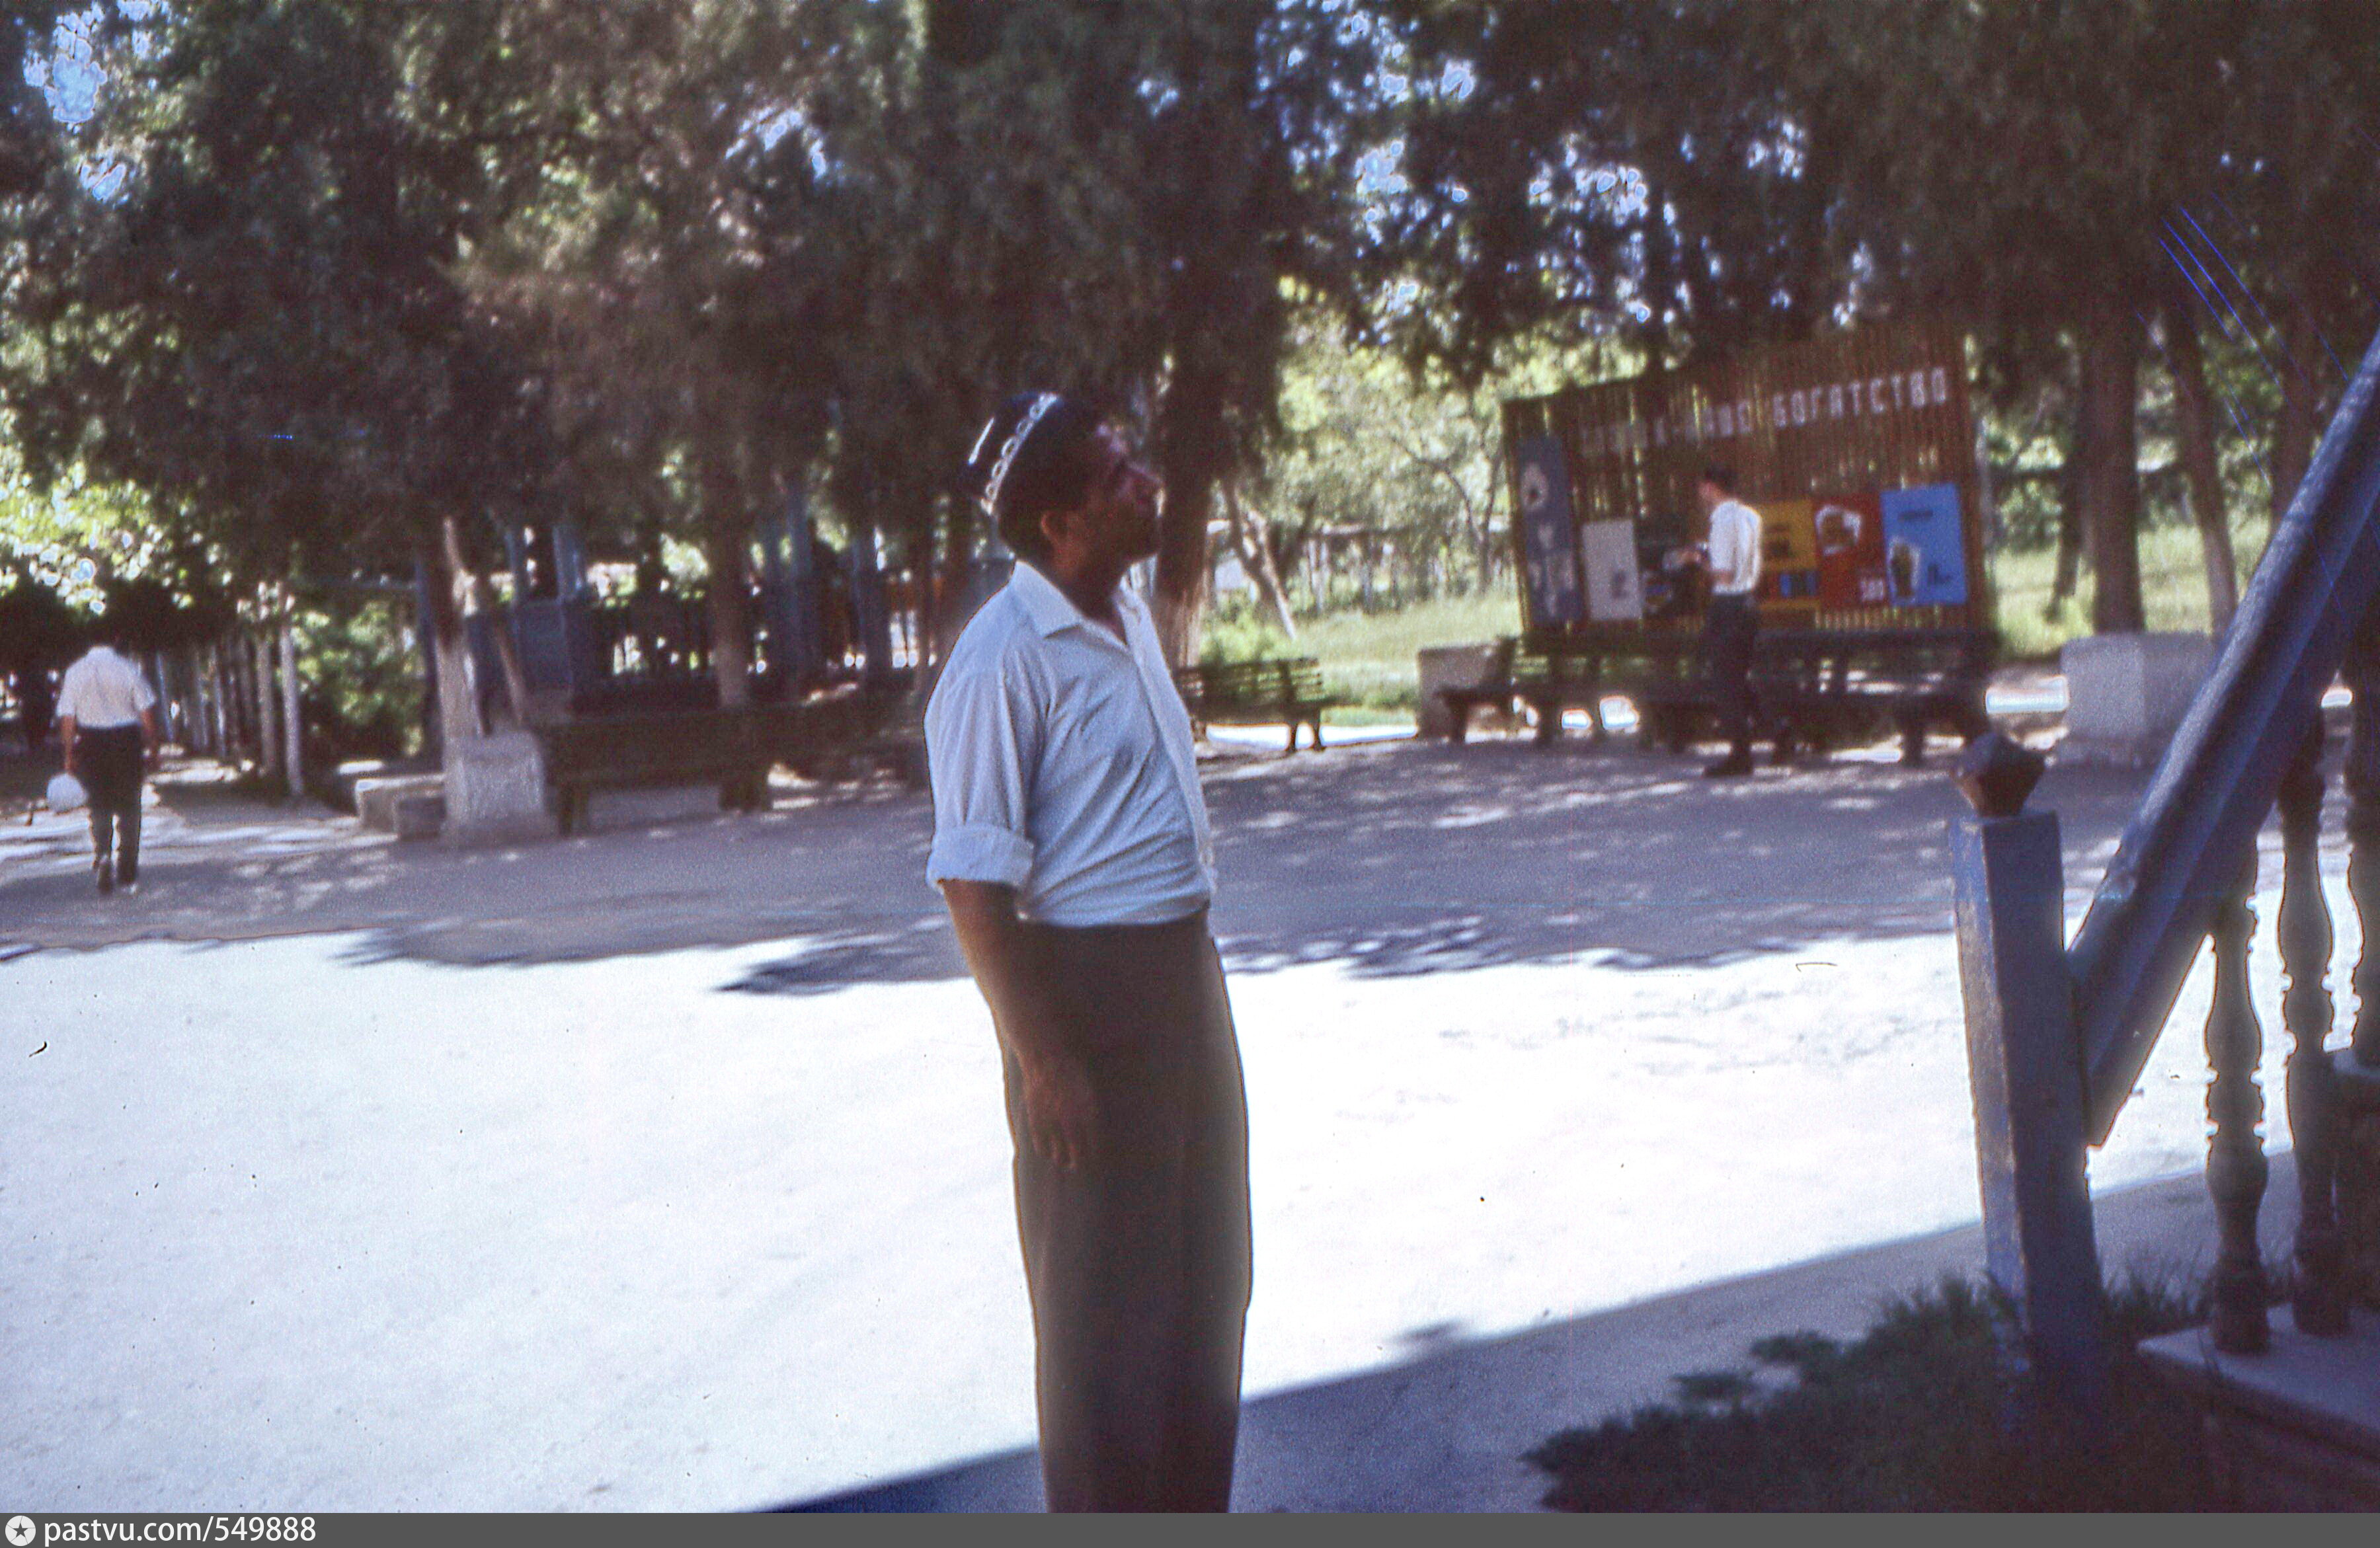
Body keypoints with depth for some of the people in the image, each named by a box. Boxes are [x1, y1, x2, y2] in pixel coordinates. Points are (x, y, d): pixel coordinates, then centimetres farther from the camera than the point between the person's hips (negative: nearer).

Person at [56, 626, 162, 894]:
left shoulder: (75, 672, -3)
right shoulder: (128, 670, -7)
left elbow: (67, 718, -3)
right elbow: (147, 713, -6)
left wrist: (70, 754, 3)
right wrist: (152, 748, 3)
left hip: (90, 744, 1)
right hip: (126, 741, -1)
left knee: (98, 806, 11)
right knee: (128, 808, 8)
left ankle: (102, 854, -13)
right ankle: (128, 875, 11)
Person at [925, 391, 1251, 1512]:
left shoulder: (1130, 619, 8)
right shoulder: (1002, 660, -19)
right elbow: (973, 887, -20)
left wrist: (1190, 983, 18)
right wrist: (1043, 1061, -21)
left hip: (1184, 969, 9)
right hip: (1084, 987, -9)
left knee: (1207, 1276, 20)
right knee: (1103, 1303, 5)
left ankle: (1194, 1512, 38)